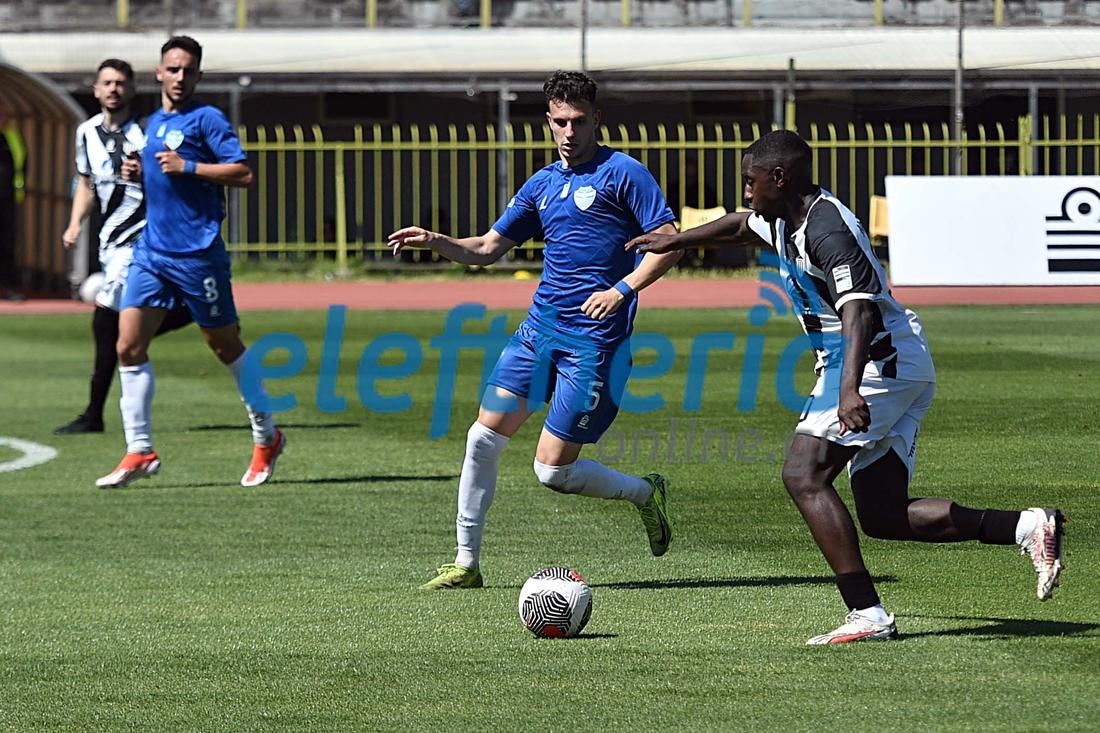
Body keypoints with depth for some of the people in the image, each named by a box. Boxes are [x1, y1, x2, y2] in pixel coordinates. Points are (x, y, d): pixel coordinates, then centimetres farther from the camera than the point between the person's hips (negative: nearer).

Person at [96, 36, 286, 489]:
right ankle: (139, 452, -3)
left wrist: (187, 167, -19)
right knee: (129, 345, -5)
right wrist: (142, 172, 10)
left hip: (197, 252, -7)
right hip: (152, 249, 7)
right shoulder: (154, 123, 15)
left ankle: (266, 439, 22)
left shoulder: (206, 119, -7)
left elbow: (243, 172, -14)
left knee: (225, 345, 6)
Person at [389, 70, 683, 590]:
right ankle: (466, 563, 8)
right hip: (539, 328, 6)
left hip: (593, 341, -6)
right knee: (484, 437, -3)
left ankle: (646, 493, 20)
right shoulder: (543, 184, 15)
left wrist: (622, 289, -22)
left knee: (553, 470, -7)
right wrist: (434, 241, 4)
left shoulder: (622, 173, -5)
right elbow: (489, 248, 21)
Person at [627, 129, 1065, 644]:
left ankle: (867, 614, -21)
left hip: (880, 361, -10)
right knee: (883, 515, 6)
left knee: (804, 476, -16)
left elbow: (860, 311, -30)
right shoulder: (786, 220, 13)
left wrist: (850, 389, -42)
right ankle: (1028, 528, 0)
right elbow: (744, 227, 37)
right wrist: (675, 241, 47)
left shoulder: (826, 229, -18)